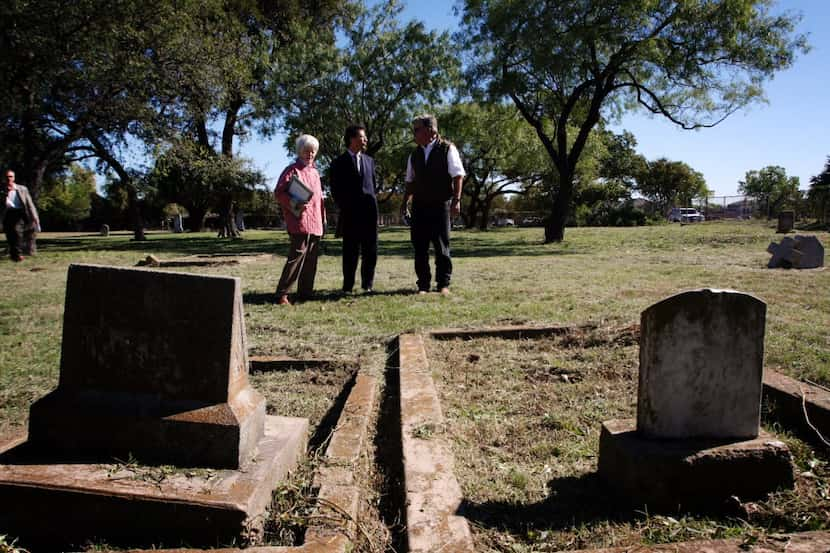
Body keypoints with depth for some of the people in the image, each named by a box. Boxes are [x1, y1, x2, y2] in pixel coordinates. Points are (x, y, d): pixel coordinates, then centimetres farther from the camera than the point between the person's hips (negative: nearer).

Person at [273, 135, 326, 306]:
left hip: (315, 224, 8)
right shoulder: (292, 170, -2)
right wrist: (293, 204, -22)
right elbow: (278, 193, -8)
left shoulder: (315, 173, 21)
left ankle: (305, 293, 18)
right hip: (299, 223, -8)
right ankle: (282, 294, -10)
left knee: (311, 261, 10)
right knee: (296, 256, -13)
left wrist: (323, 219, 20)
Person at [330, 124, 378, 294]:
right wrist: (344, 208, -3)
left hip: (369, 212, 4)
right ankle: (348, 286, 8)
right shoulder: (339, 163, 3)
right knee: (351, 252, 0)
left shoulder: (369, 161, 16)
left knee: (370, 251, 4)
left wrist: (372, 204, 10)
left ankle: (367, 285, 14)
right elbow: (336, 191, 2)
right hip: (350, 215, -4)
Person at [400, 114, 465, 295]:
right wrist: (405, 201, 10)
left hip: (441, 205, -4)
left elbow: (458, 176, -6)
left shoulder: (447, 149, -1)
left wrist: (456, 200, -14)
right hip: (420, 206, 5)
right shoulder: (415, 155, 14)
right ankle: (423, 285, 10)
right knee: (419, 246, 3)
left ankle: (443, 284, 7)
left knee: (442, 245, -2)